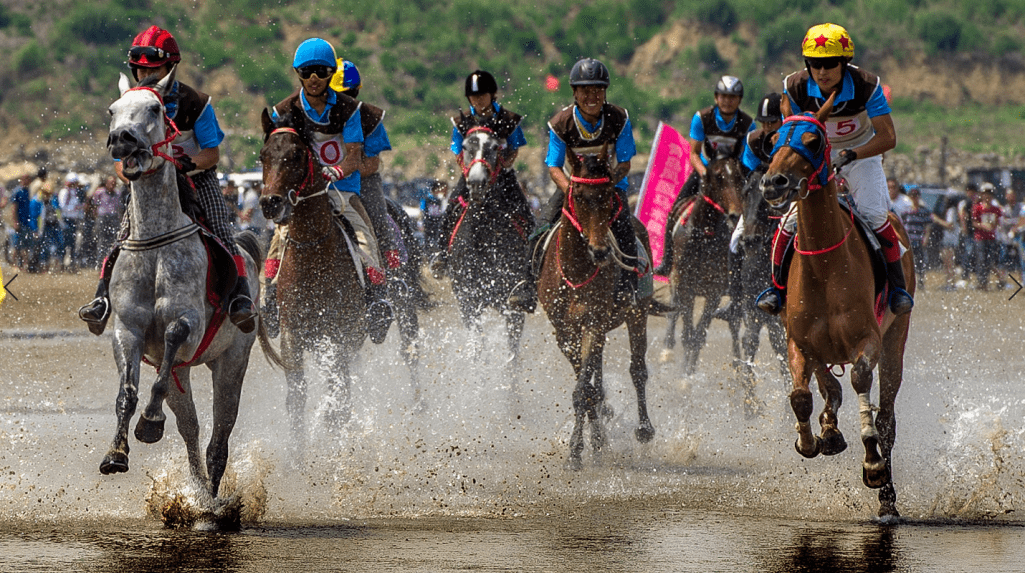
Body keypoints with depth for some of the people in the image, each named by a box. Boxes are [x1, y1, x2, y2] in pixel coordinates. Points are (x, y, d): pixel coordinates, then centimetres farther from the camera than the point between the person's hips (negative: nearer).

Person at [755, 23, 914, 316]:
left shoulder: (866, 86, -27)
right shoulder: (796, 87, -22)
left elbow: (888, 137, -27)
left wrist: (849, 155, -41)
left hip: (862, 152, -2)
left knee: (874, 215, -21)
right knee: (794, 217, -14)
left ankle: (897, 284, -5)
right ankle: (778, 285, 4)